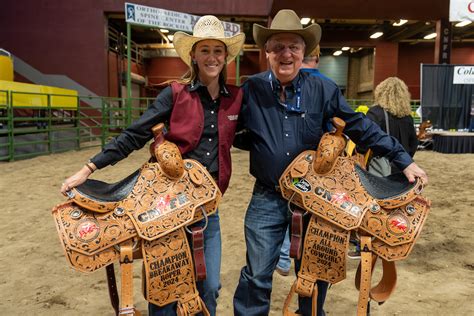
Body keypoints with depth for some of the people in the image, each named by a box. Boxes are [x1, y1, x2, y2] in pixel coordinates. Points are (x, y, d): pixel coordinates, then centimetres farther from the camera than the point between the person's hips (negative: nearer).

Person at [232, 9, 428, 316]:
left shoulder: (324, 90, -3)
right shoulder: (251, 89, -4)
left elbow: (361, 127, 0)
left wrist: (403, 159, -2)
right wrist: (260, 145, -9)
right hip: (268, 198, -1)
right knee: (258, 274, 5)